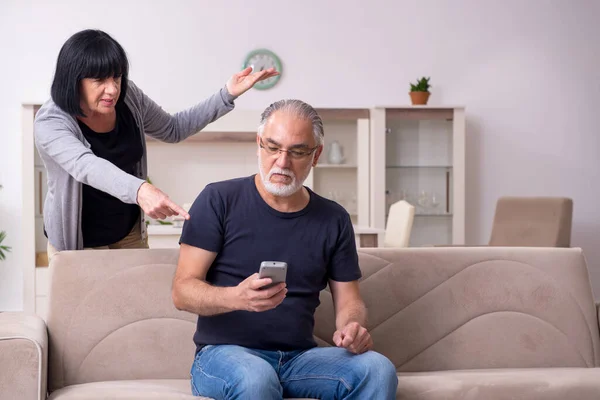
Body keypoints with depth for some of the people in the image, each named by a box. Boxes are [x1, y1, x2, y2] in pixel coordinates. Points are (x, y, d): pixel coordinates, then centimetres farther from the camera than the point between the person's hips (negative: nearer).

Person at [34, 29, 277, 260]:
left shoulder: (129, 98, -10)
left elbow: (173, 130, 6)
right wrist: (139, 189, -63)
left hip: (130, 232, 5)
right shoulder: (50, 123, -26)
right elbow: (87, 166, -44)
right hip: (78, 241, -4)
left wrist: (228, 95, -5)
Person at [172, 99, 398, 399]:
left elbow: (349, 301, 11)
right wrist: (236, 298, -28)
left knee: (378, 370, -24)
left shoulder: (334, 220, 8)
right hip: (224, 352, -3)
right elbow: (182, 291, -7)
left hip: (300, 357, 3)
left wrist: (353, 328, -14)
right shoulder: (219, 200, -3)